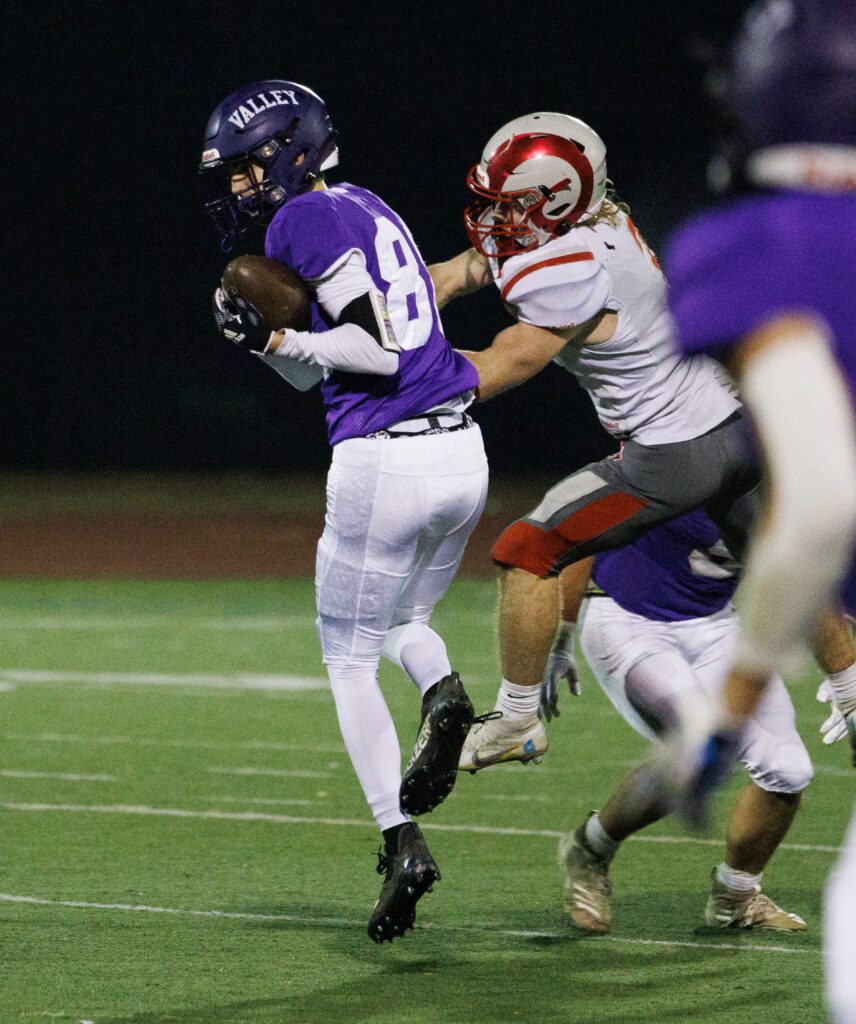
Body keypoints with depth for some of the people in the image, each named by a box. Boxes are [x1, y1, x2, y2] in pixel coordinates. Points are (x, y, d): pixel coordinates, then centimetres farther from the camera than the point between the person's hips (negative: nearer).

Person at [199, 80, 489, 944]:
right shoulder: (365, 209, 19)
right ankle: (442, 691, -5)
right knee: (402, 621, 28)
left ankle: (400, 839, -4)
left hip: (383, 463, -8)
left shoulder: (306, 220, -9)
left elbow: (381, 350, -17)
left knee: (349, 658, 6)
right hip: (461, 452, 8)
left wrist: (275, 341, -14)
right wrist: (260, 335, 7)